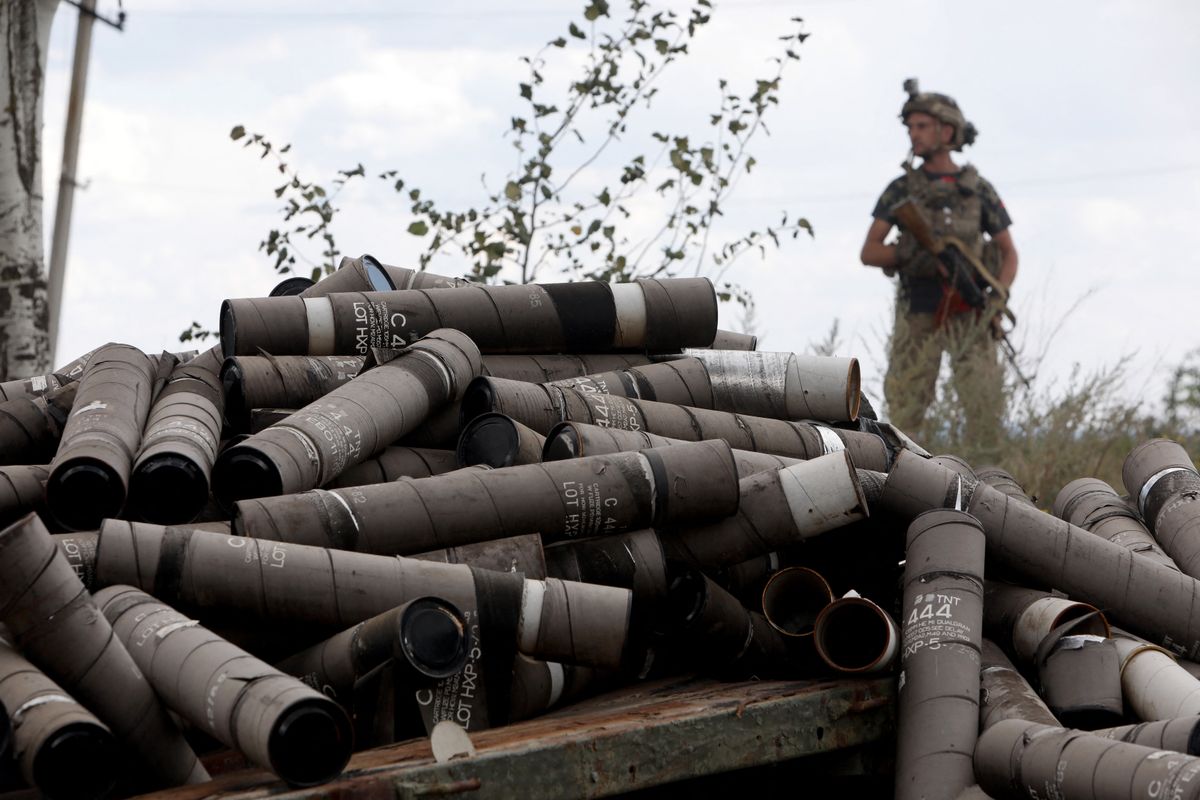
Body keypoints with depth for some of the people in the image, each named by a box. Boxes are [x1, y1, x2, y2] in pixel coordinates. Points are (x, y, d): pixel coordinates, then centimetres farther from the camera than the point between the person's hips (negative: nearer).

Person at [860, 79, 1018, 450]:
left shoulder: (978, 190, 5)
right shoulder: (900, 190, 5)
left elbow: (1009, 253, 11)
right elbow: (869, 253, 1)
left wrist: (998, 297, -7)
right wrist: (909, 253, -18)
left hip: (969, 316, -1)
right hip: (918, 318, 1)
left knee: (984, 403, -12)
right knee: (903, 417, -1)